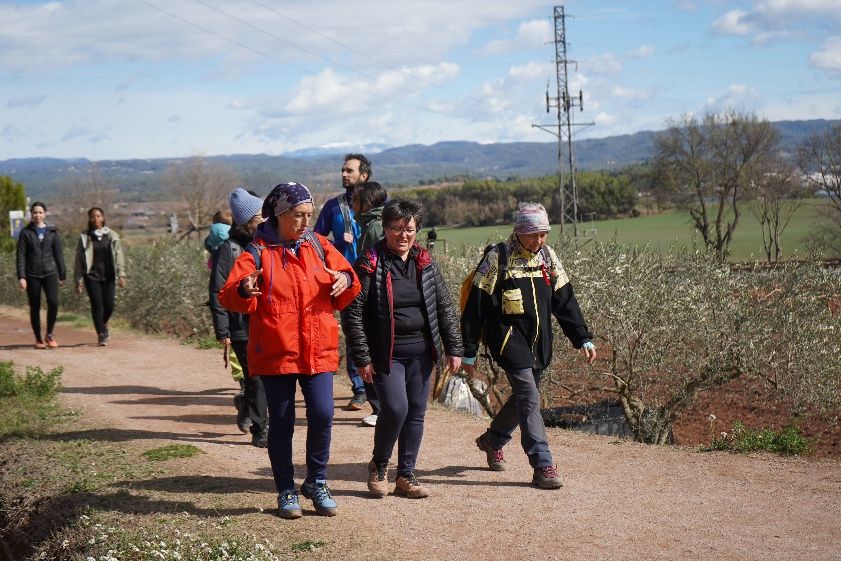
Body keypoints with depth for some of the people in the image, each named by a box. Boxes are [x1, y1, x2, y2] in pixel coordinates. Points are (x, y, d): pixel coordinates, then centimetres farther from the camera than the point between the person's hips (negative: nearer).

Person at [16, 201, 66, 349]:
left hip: (50, 273, 0)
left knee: (53, 302, -18)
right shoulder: (25, 233, 2)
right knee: (35, 308, 3)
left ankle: (49, 334, 0)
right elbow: (21, 256, -1)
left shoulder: (52, 232, 8)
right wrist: (21, 277, -9)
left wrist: (62, 276, 9)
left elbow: (59, 255, 11)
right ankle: (38, 339, 17)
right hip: (32, 275, 0)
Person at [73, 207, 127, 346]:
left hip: (108, 276, 1)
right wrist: (78, 280, 0)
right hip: (92, 276, -1)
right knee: (97, 305, -7)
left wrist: (121, 275, -3)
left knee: (109, 305, 0)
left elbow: (119, 256, 5)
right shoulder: (84, 237, 1)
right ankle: (101, 335, 4)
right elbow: (79, 260, 3)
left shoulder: (112, 235, 5)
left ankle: (104, 324, 31)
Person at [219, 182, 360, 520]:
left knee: (322, 415, -6)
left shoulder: (318, 246, 8)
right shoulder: (259, 251, -3)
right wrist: (244, 290, -34)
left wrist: (346, 280, -12)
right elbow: (228, 297, -12)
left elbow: (346, 295, 11)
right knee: (281, 423, 6)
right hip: (275, 351, -2)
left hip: (317, 350, 3)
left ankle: (317, 482, 14)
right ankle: (286, 491, 20)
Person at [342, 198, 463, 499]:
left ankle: (406, 476, 18)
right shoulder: (370, 264, -9)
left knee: (416, 413, 7)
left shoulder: (425, 262, 6)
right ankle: (378, 466, 10)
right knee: (395, 409, -15)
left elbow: (445, 307, 11)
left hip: (421, 352, 5)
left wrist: (453, 348, 7)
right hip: (387, 354, -5)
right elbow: (352, 314, -9)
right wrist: (362, 358, -12)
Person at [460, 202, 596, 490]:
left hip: (539, 343, 6)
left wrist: (583, 339, 8)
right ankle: (543, 466, -13)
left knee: (523, 396, 16)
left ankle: (493, 440, 41)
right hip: (509, 339, -6)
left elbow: (565, 301, 13)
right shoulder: (497, 258, -10)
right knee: (530, 398, -14)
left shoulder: (548, 257, 7)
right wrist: (469, 352, -8)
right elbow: (476, 306, -8)